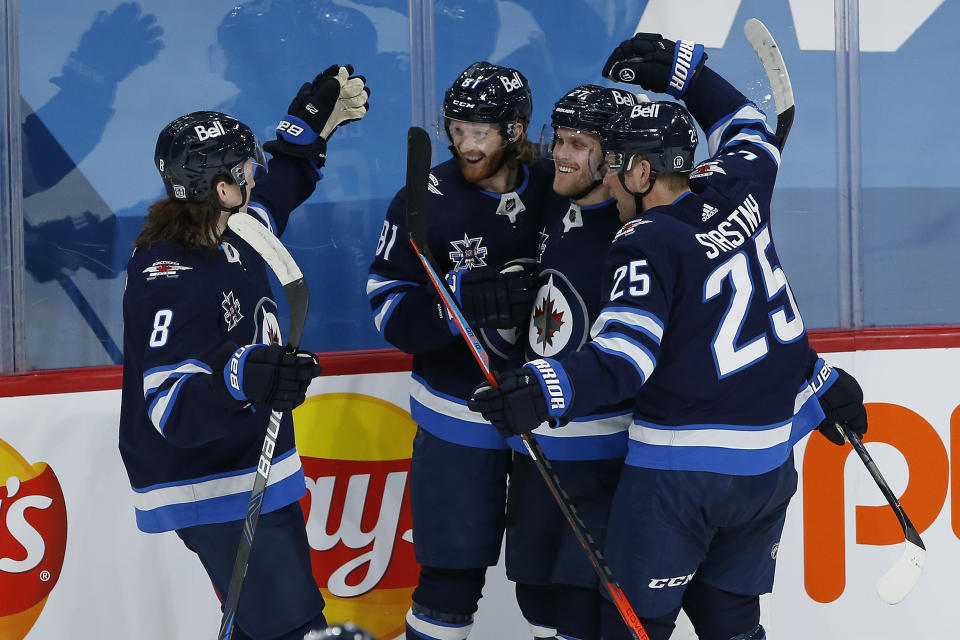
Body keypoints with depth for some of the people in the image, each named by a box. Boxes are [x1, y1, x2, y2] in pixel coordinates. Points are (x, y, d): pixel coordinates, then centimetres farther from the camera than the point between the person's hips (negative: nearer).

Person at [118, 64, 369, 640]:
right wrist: (240, 380, -51)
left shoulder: (229, 230, 2)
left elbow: (280, 188, 26)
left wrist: (312, 124, 14)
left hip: (257, 469, 10)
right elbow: (174, 410, -34)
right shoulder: (169, 280, -27)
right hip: (213, 492, -10)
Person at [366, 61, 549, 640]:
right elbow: (390, 309, -13)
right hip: (460, 417, -2)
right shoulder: (425, 201, -9)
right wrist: (468, 299, -29)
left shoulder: (553, 191, -2)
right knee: (454, 565, 1)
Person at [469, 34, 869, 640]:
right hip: (772, 461, 7)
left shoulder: (646, 244, -15)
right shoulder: (736, 188, 4)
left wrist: (552, 390, -37)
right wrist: (679, 69, 26)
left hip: (682, 466, -7)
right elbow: (747, 126, 27)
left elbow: (626, 356, -26)